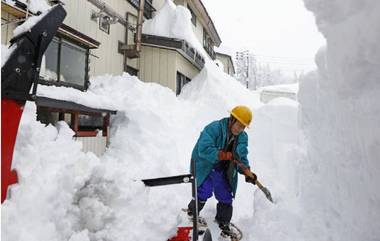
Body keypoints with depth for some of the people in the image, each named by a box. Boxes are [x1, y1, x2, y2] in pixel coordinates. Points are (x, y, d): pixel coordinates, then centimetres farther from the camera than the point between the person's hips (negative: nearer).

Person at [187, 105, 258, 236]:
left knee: (226, 197, 9)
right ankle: (191, 212, 21)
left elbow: (242, 157, -1)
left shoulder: (242, 137, -4)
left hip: (223, 171, 6)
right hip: (205, 167, -5)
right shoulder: (213, 128, -25)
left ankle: (224, 223, 33)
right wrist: (227, 155, -37)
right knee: (204, 192, -11)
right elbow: (204, 150, -34)